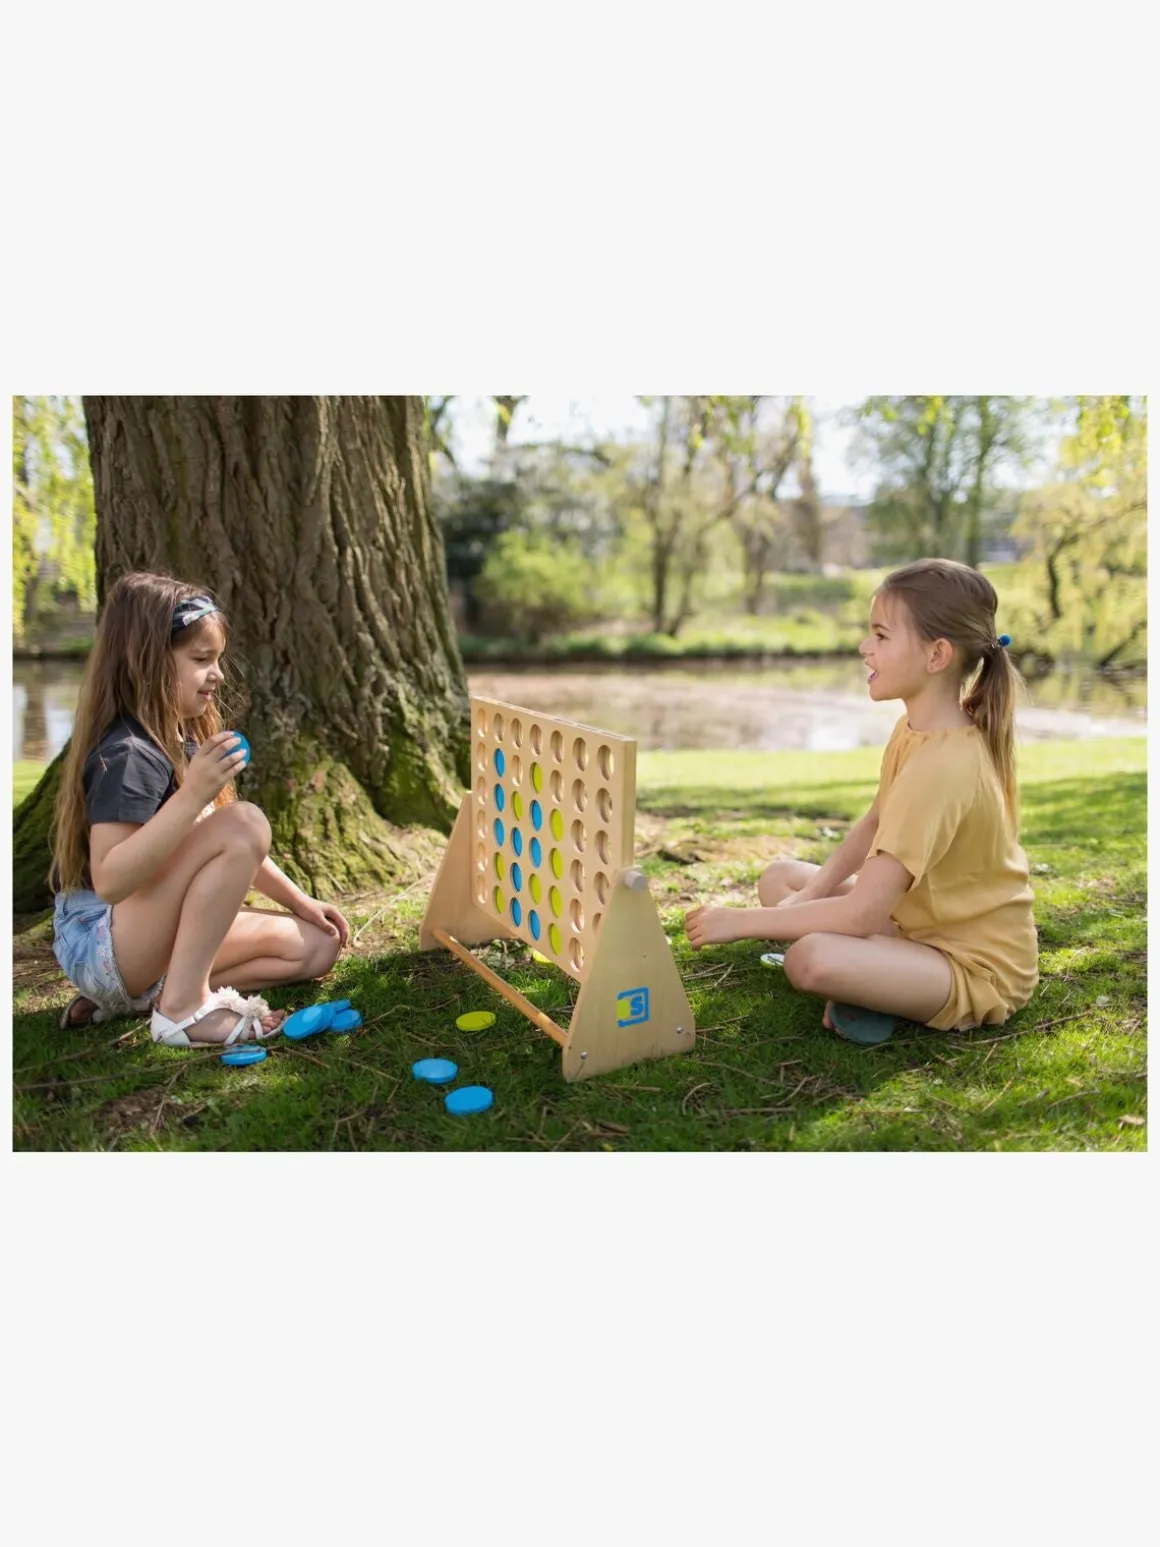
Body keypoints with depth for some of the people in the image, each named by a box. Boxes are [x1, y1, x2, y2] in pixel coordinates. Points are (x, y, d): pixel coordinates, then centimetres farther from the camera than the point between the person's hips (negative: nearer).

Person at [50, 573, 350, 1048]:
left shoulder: (183, 742, 9)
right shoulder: (127, 755, -20)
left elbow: (232, 853, 17)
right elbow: (109, 880, -31)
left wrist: (299, 901, 13)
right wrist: (192, 795, -37)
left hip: (160, 937, 10)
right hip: (100, 948, -10)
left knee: (316, 947, 6)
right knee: (245, 821, -26)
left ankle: (139, 996, 2)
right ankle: (182, 1006, -19)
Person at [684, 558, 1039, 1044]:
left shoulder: (938, 766, -30)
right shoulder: (917, 727, -1)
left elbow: (861, 914, -31)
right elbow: (874, 824, 12)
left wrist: (741, 922, -23)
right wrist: (807, 897, -1)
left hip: (975, 969, -10)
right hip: (924, 919, 10)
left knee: (812, 958, -35)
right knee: (780, 878, 10)